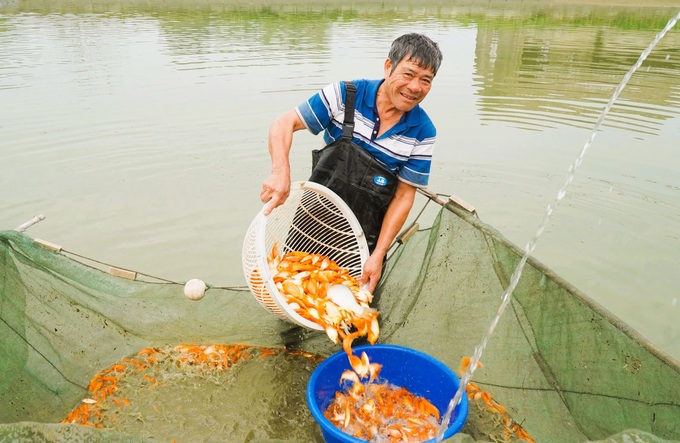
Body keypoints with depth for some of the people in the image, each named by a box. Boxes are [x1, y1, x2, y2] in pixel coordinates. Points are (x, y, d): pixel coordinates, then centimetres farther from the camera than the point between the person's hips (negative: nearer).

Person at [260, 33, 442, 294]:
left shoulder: (423, 133, -10)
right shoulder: (345, 95, -12)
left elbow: (404, 197, -8)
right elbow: (284, 124, -14)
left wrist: (378, 254, -13)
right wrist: (281, 171, -33)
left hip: (364, 240, 0)